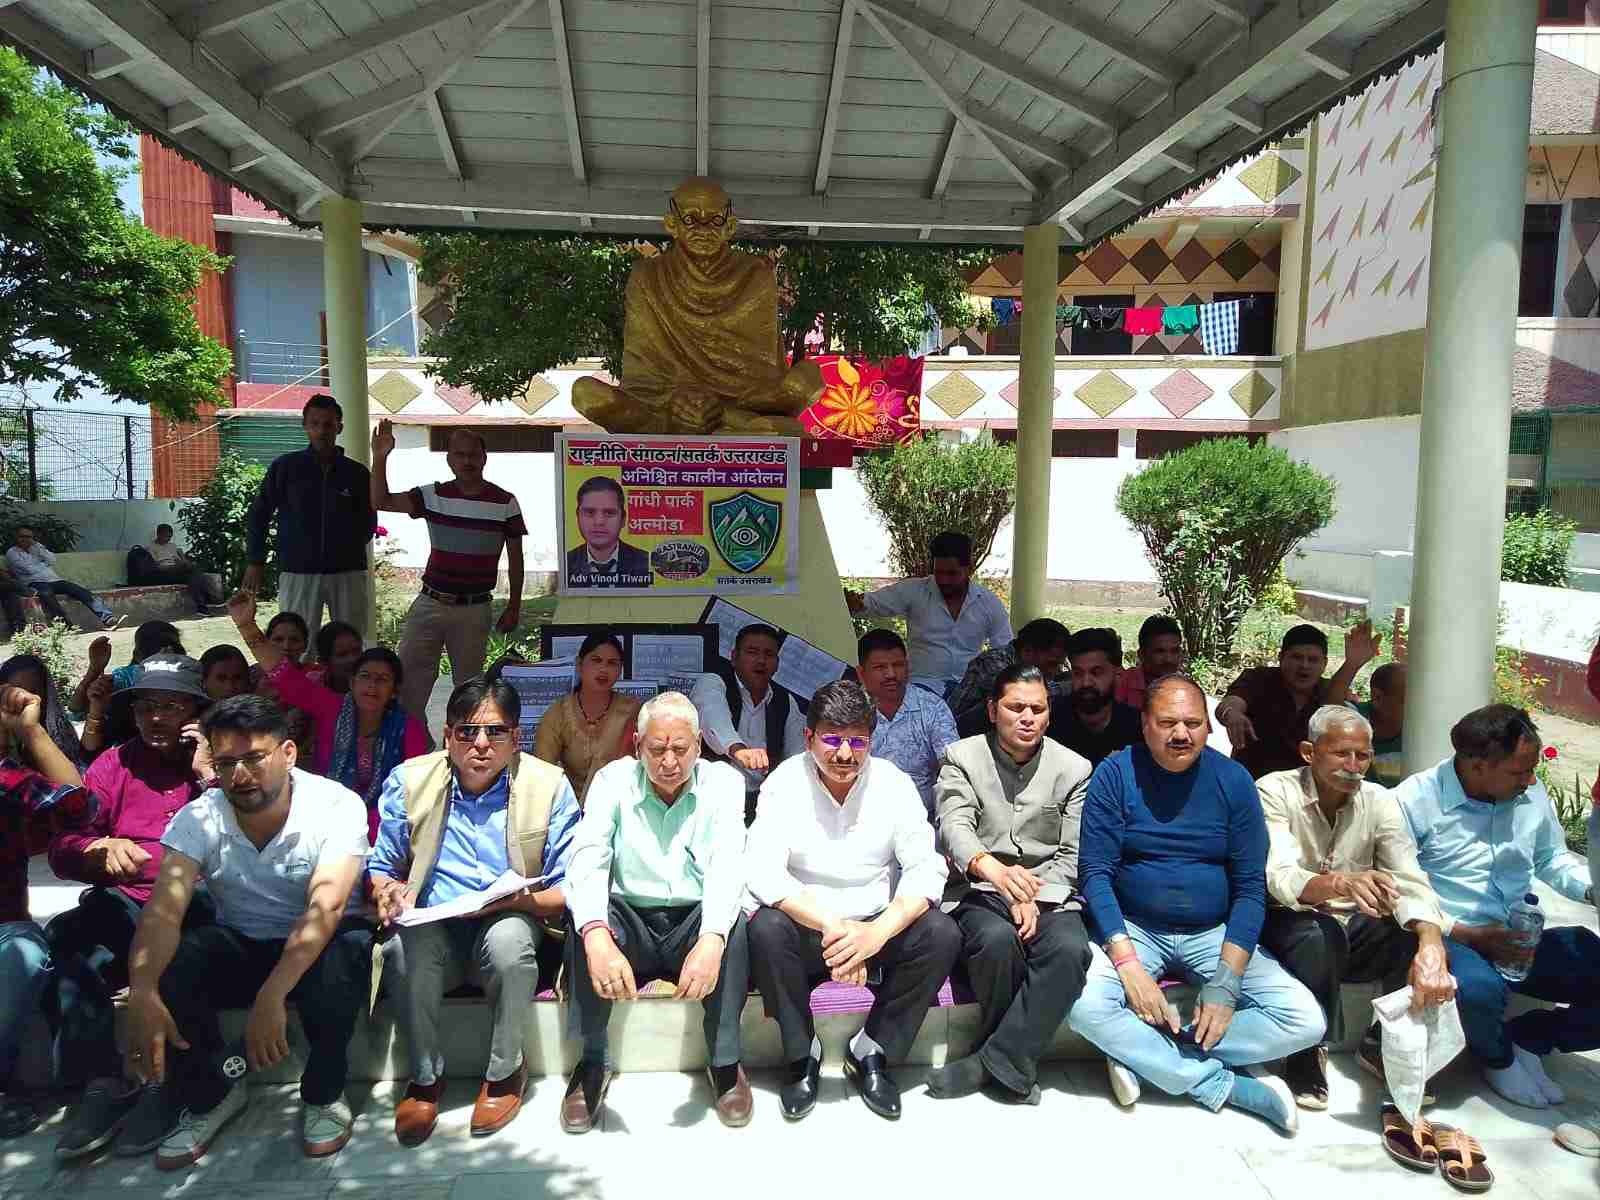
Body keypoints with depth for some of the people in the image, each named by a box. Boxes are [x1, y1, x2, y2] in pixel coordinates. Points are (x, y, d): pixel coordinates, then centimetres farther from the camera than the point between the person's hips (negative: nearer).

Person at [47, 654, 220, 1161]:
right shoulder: (114, 765, 15)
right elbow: (62, 848, 6)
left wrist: (208, 774, -8)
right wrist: (103, 848, -17)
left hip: (201, 905, -3)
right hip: (126, 904, 3)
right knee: (65, 943, -26)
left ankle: (170, 1085, -16)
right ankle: (103, 1083, -16)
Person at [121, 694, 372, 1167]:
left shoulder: (337, 805, -20)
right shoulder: (198, 819, -9)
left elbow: (326, 906, -31)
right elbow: (163, 910, -21)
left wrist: (271, 996, -43)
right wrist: (141, 993, -40)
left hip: (317, 945, -3)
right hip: (238, 947, 4)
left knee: (344, 952, -36)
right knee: (167, 962, -24)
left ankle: (323, 1094, -9)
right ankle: (209, 1094, 1)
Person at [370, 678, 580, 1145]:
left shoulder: (549, 787, -4)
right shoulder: (408, 782, 1)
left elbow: (568, 893, -2)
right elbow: (381, 866, 12)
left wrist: (519, 900, -22)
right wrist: (387, 891, -12)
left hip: (509, 927, -1)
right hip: (433, 928, 2)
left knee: (509, 939, -35)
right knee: (407, 946, -32)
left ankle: (505, 1072, -9)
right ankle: (426, 1076, -6)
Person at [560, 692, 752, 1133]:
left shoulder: (722, 781, -4)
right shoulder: (613, 780, -3)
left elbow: (728, 864, -19)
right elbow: (587, 860, -17)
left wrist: (711, 940, -39)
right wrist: (598, 938, -37)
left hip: (695, 925, 0)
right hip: (629, 924, 1)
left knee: (733, 921, -31)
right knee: (585, 919, -29)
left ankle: (725, 1062, -12)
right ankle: (592, 1062, -13)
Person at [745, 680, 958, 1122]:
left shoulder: (894, 783, -5)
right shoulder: (784, 783, -10)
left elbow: (926, 868, -11)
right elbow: (761, 871, -20)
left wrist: (877, 932, -29)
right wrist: (832, 928, -32)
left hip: (878, 925, 2)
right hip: (806, 926, -1)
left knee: (942, 935, -24)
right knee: (765, 930, -31)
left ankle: (871, 1052, -3)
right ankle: (802, 1054, -5)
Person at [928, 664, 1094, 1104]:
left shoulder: (1074, 768, 7)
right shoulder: (962, 757, 2)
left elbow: (1073, 853, 5)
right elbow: (955, 826, -15)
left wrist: (1035, 899, -13)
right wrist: (990, 867, -37)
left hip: (1051, 894, 2)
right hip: (979, 891, -1)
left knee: (1070, 949, -31)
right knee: (998, 940, -34)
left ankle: (993, 1064, -19)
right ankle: (1013, 1070, -11)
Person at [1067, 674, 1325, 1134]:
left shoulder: (1233, 780, -4)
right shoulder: (1115, 774, -8)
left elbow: (1250, 886, -4)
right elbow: (1095, 873, -11)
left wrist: (1227, 982, -14)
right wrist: (1128, 963, -22)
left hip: (1215, 933, 2)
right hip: (1133, 929, -2)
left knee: (1306, 1022, -17)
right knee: (1085, 1005, -29)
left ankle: (1140, 1052, -11)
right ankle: (1223, 1085, -12)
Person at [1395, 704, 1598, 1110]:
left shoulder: (1531, 794, 5)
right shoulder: (1414, 801, -14)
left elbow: (1552, 859, 20)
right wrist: (1470, 935, -20)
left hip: (1523, 943, 6)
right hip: (1450, 940, -6)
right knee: (1477, 988, -39)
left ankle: (1526, 1039, 7)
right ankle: (1497, 1057, 0)